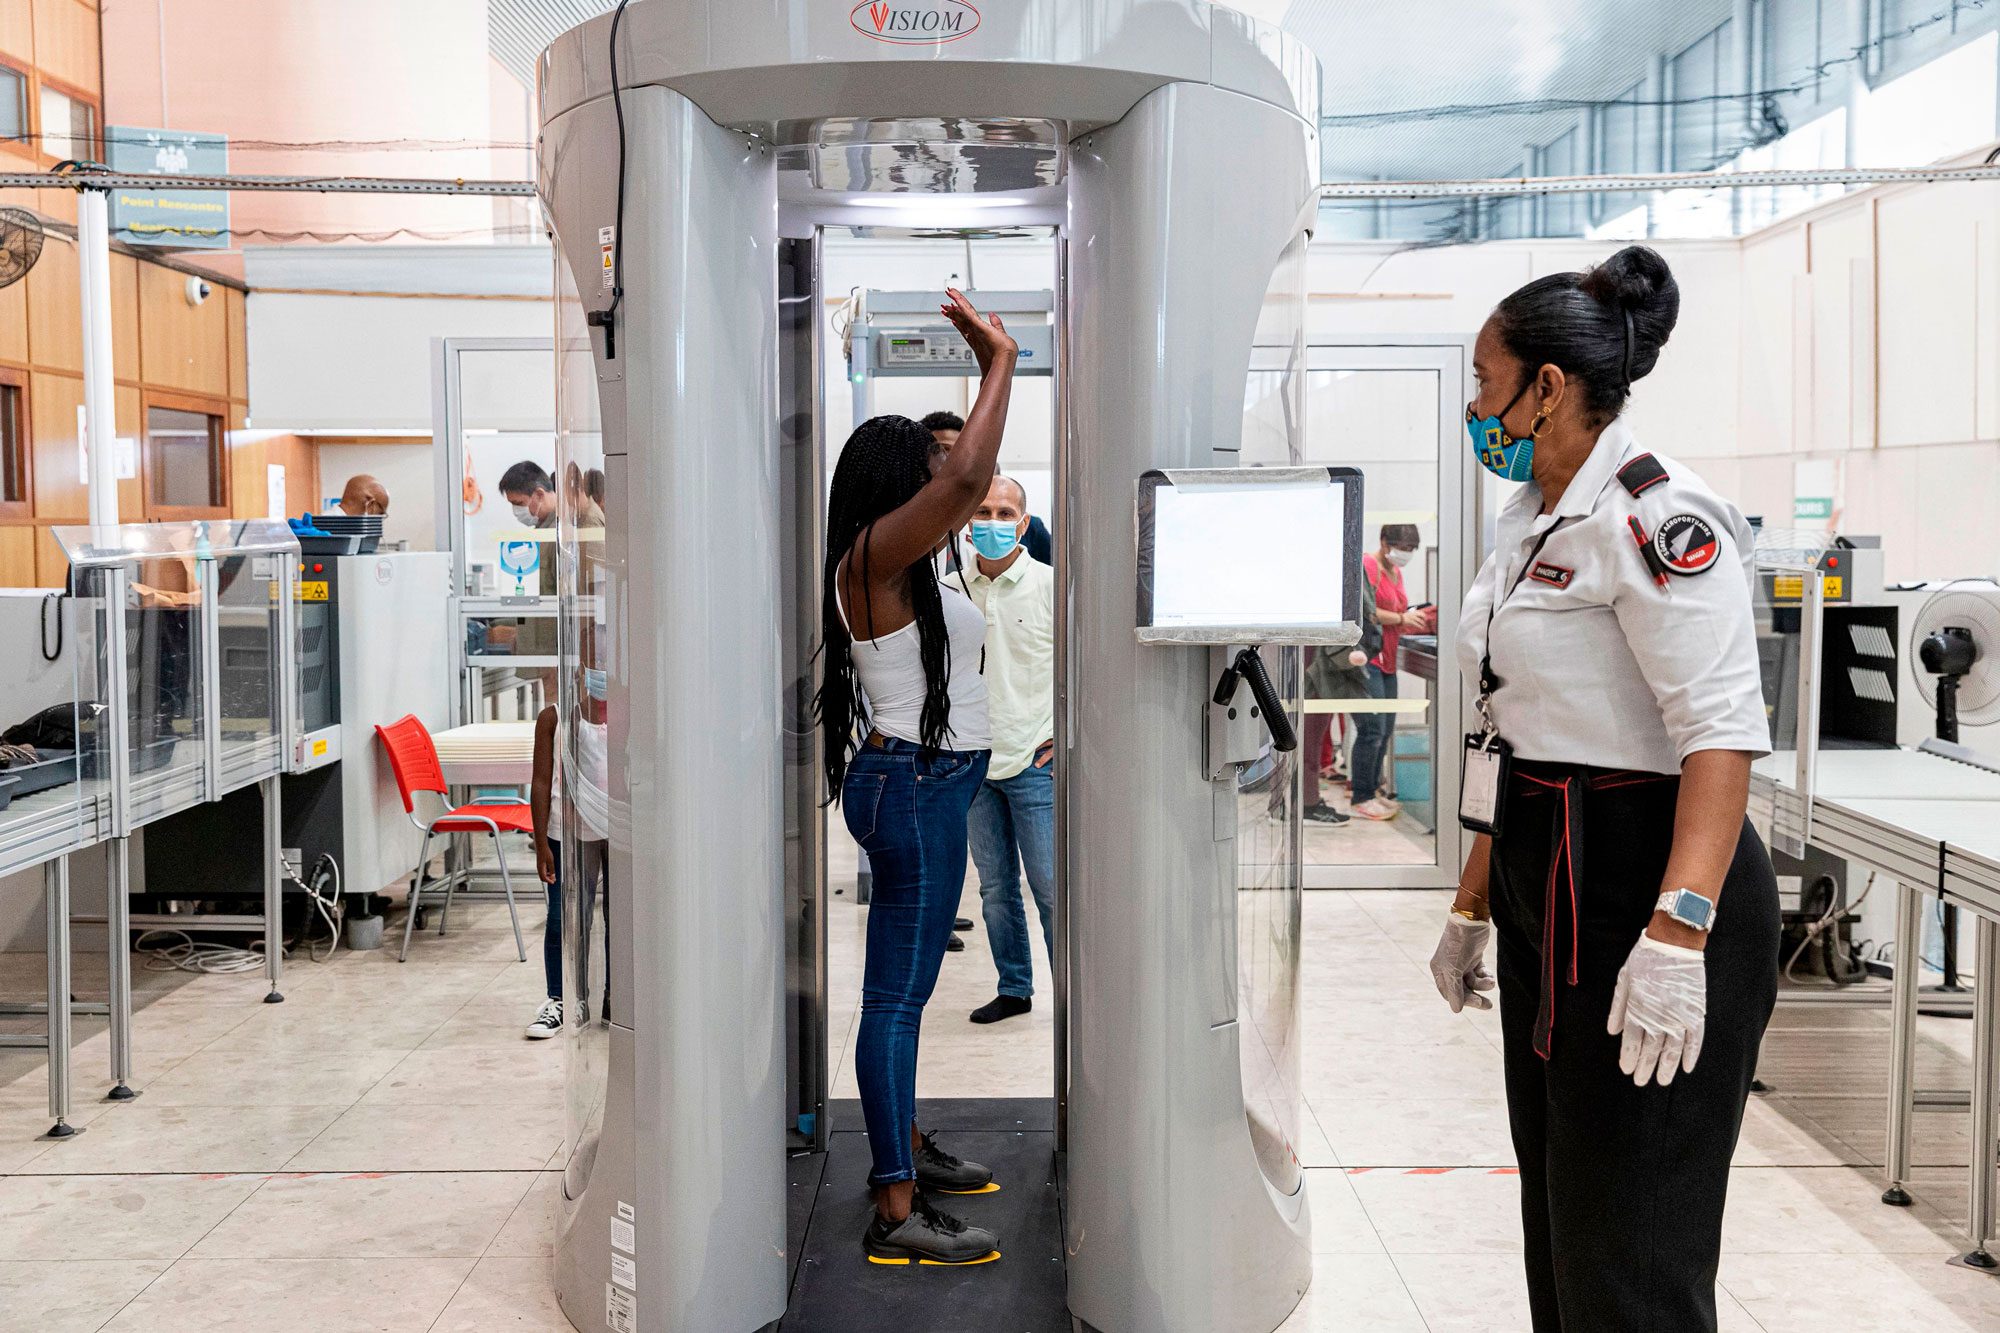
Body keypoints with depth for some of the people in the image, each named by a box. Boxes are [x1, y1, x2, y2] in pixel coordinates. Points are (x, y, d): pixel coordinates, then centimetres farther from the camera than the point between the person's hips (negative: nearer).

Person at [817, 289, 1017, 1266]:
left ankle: (905, 1147, 34)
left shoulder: (907, 567, 13)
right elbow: (968, 479, -28)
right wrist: (1000, 362, -17)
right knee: (897, 993, -9)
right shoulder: (871, 560, -15)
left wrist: (993, 369, 25)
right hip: (912, 784, -11)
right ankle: (896, 1214, -6)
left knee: (908, 982, 19)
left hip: (930, 783, 11)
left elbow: (965, 481, 29)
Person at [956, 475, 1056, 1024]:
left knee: (1050, 886, -3)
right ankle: (1013, 989, 23)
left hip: (1034, 762, -4)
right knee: (995, 887, 10)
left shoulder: (1050, 585, -4)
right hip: (973, 763, 4)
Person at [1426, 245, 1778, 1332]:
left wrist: (1676, 935, -31)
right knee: (1556, 1227, 17)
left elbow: (1722, 733, -23)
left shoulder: (1655, 523, -15)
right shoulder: (1530, 528, 14)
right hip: (1546, 894, 10)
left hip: (1643, 884, -10)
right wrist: (1473, 908, 20)